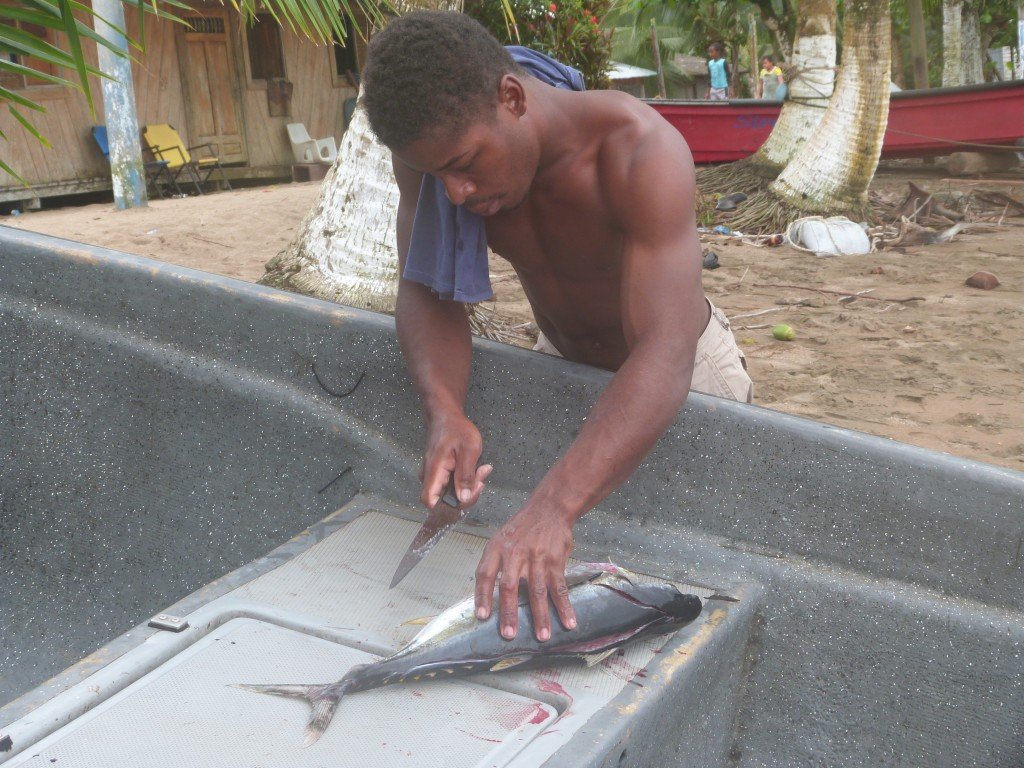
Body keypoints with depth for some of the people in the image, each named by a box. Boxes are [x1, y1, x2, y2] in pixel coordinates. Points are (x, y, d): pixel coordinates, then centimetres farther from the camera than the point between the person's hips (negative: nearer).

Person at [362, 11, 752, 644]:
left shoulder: (640, 152, -40)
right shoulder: (435, 143, -24)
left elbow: (663, 358, -49)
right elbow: (427, 289, -22)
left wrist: (555, 508, -62)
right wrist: (444, 411, -43)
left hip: (680, 368, -4)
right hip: (562, 359, 4)